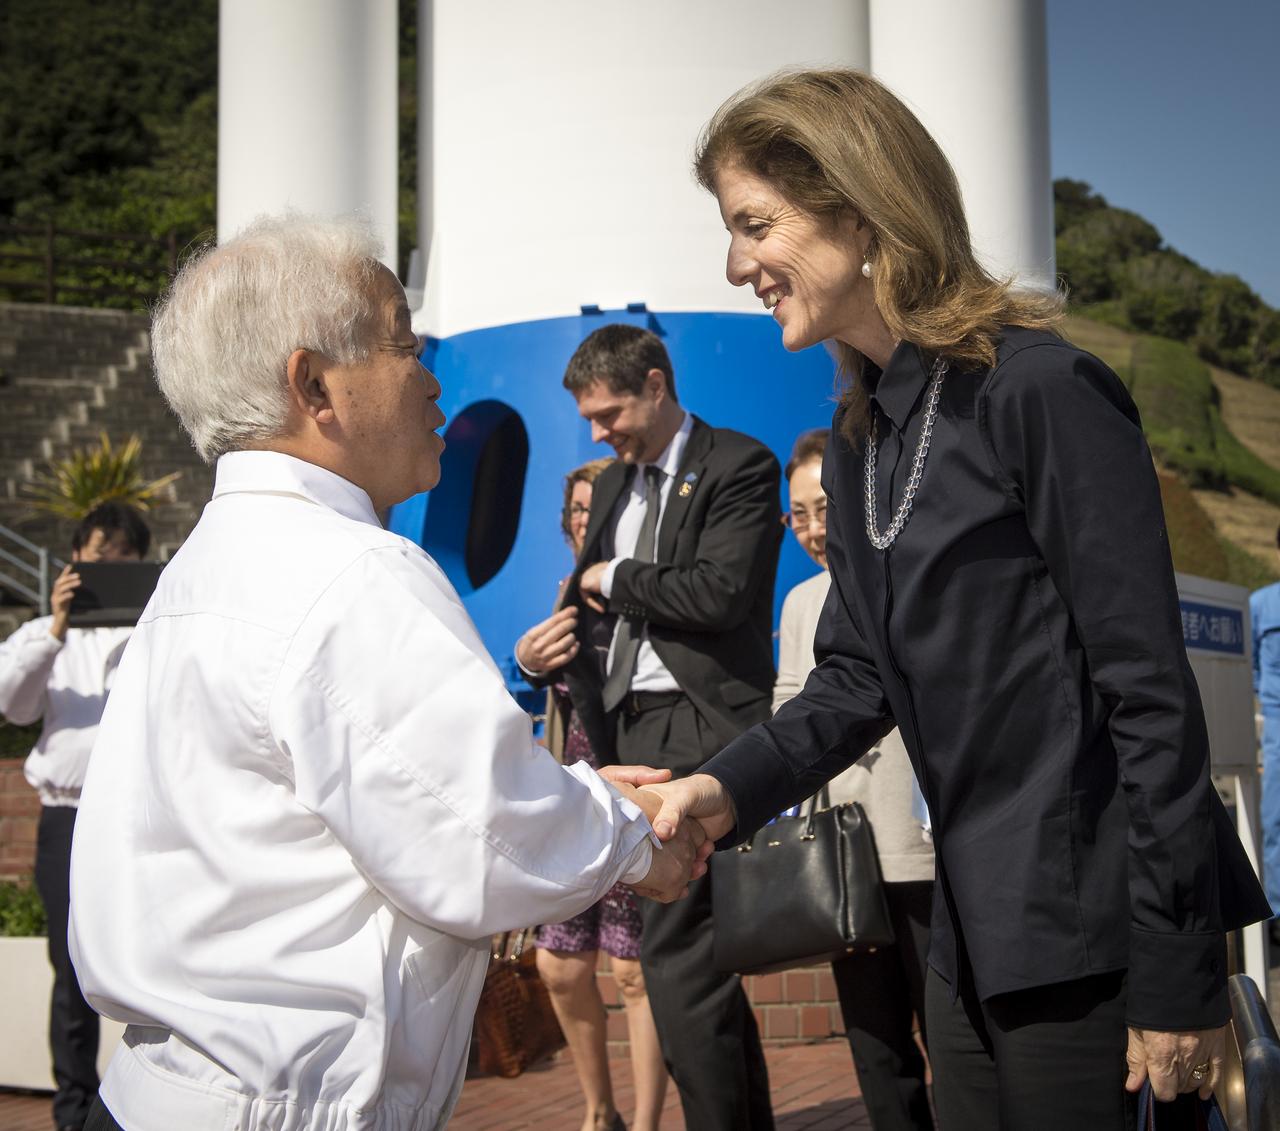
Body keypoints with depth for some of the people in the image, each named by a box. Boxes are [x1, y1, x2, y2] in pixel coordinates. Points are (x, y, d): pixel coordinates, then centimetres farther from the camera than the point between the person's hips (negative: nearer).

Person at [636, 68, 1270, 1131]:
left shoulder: (1044, 392, -16)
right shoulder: (858, 441, 10)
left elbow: (1153, 694, -18)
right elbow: (859, 680, 10)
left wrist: (1178, 981, -17)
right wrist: (728, 789, -9)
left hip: (1094, 932, -8)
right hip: (975, 928, 8)